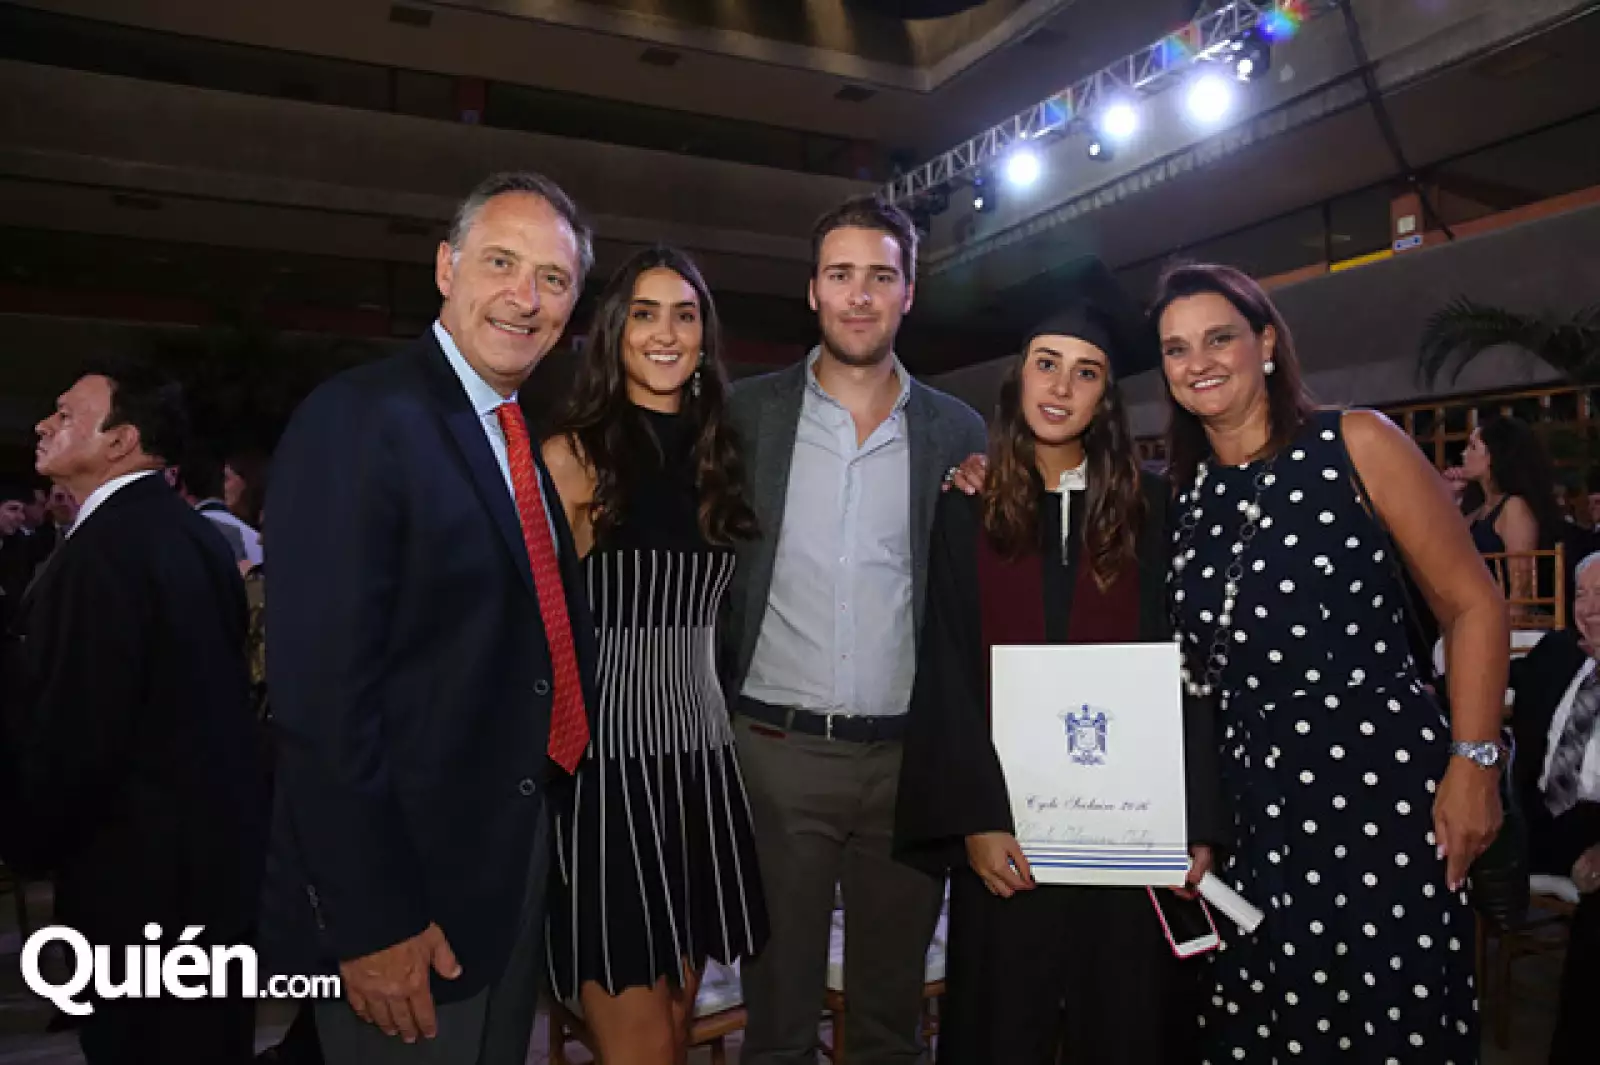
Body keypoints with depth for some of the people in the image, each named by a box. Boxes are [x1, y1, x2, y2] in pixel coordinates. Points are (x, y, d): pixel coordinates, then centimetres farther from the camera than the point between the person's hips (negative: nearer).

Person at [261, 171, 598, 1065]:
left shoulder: (532, 437, 8)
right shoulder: (359, 419, -18)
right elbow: (321, 689, -23)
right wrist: (369, 919, -22)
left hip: (524, 854, 8)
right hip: (410, 876, -8)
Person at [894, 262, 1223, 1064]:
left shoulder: (1151, 507, 4)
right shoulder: (965, 510, 2)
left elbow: (1187, 666, 1)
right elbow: (946, 677, -2)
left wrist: (1196, 820, -6)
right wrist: (975, 819, -11)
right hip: (1007, 819, 0)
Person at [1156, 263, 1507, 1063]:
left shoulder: (1356, 443, -2)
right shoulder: (1184, 494, 9)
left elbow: (1473, 605, -2)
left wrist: (1473, 765, -10)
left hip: (1381, 784, -3)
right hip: (1252, 801, 4)